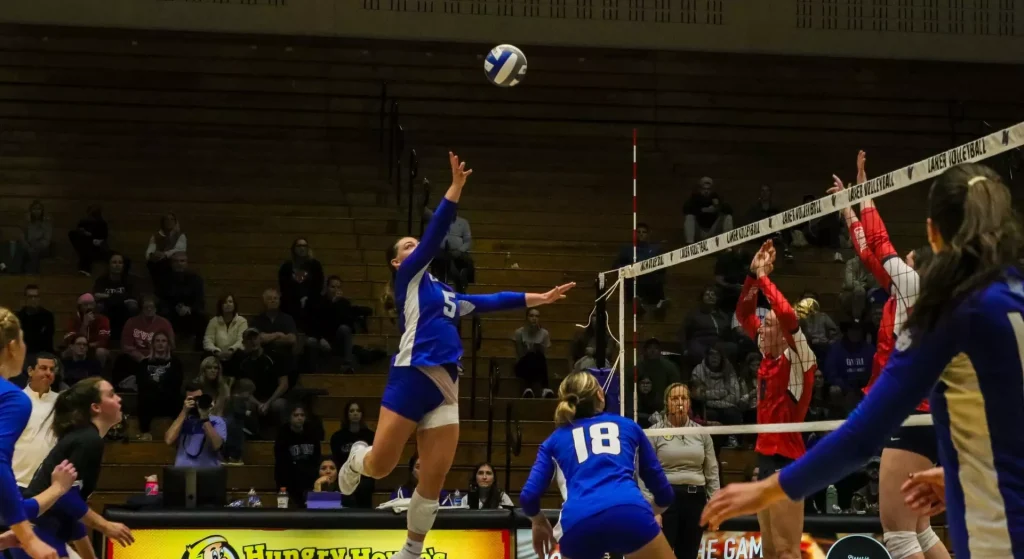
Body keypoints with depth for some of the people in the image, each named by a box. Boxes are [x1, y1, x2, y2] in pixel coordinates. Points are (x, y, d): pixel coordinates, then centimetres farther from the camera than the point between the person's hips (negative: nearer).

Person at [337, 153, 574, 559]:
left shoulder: (446, 295, 25)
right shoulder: (409, 278, 5)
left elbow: (492, 302, 30)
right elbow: (434, 235, -6)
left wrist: (538, 299, 26)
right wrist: (456, 188, -13)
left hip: (444, 387, 6)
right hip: (412, 377, -6)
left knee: (433, 480, 3)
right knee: (379, 467, -5)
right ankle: (356, 457, 32)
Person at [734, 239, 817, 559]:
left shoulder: (798, 357, -9)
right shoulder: (769, 356, 11)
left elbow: (787, 316, -27)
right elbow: (743, 313, 19)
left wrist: (764, 278, -16)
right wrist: (753, 275, 8)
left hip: (786, 459, -9)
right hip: (766, 457, 9)